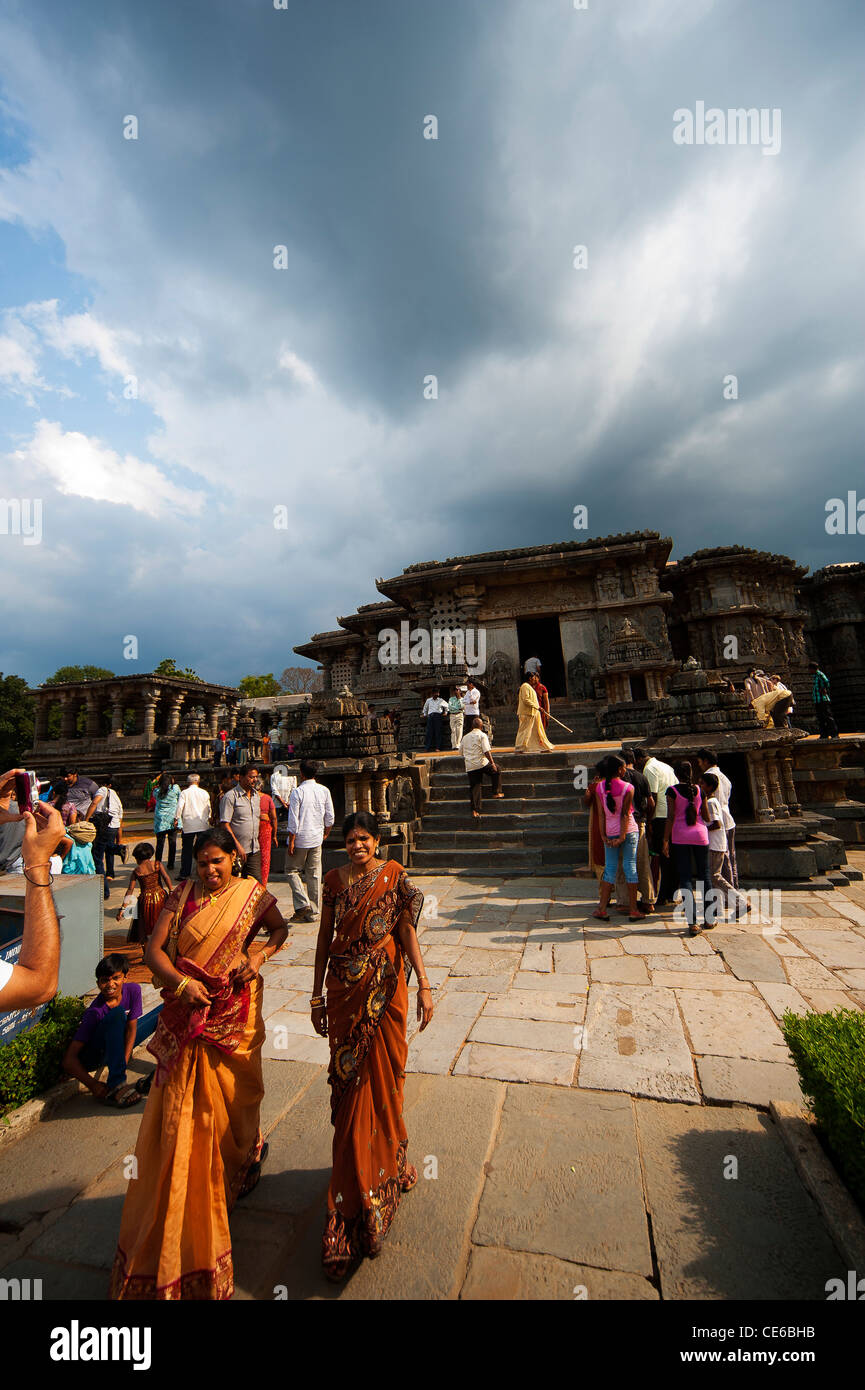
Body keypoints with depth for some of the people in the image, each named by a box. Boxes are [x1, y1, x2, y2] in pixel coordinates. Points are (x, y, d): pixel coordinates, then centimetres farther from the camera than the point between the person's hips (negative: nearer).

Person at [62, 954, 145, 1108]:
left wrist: (124, 1062, -19)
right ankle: (116, 1085, -37)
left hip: (118, 1046, 6)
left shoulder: (133, 990, -14)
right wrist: (93, 1085, -32)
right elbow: (69, 1059, -25)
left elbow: (131, 1028, -8)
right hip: (92, 1056, -6)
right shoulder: (95, 1012, -26)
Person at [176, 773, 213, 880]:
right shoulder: (204, 793, 3)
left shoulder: (184, 793, -3)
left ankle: (184, 874, 10)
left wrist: (177, 819, 2)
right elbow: (208, 808, 9)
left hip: (188, 826, -1)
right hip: (203, 825, 1)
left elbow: (179, 807, -11)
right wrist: (208, 819, 24)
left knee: (187, 850, 8)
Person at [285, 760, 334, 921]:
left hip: (300, 838, -4)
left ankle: (302, 904, -1)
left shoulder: (297, 792, -12)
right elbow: (330, 817, 5)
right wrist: (326, 834, 19)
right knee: (314, 874, 10)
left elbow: (293, 820, -14)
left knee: (292, 871, 12)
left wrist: (291, 841, -8)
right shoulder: (324, 791, 1)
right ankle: (313, 912, 15)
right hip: (317, 839, 5)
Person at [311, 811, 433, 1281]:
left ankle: (383, 1166, 36)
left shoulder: (394, 875, -7)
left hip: (386, 988, -1)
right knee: (349, 1081, 10)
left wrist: (423, 985, -9)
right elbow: (325, 938, 4)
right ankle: (355, 1184, 30)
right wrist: (317, 995, 7)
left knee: (381, 1077, 10)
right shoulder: (335, 879, -2)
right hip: (345, 990, 1)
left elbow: (407, 932, -6)